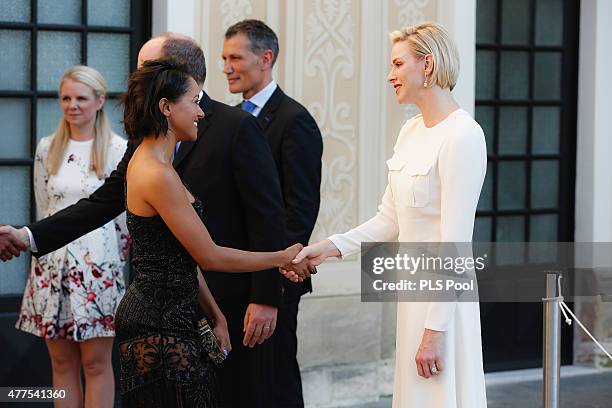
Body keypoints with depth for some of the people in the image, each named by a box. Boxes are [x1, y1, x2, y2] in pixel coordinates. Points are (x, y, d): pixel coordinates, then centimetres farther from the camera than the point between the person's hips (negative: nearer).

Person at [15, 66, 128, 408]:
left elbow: (127, 213, 1)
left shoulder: (118, 149, -4)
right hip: (52, 265, 3)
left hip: (97, 265, -3)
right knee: (62, 363, 7)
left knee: (96, 363, 1)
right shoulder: (47, 149, 7)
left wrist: (113, 260, 7)